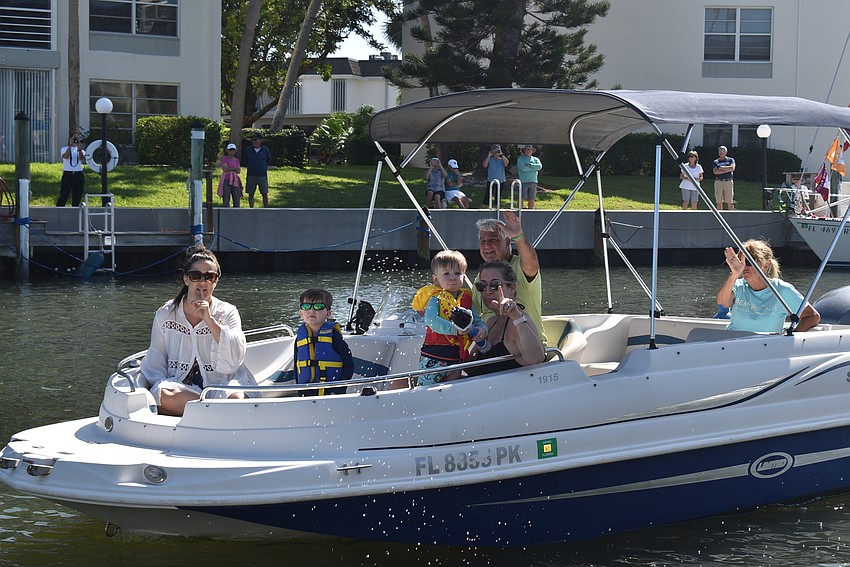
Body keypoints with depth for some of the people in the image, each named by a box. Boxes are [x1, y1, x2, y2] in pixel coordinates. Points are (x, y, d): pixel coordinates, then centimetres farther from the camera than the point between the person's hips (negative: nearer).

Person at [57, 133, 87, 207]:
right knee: (63, 196, -8)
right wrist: (70, 146, -16)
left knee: (77, 198, 4)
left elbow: (82, 159, -9)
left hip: (79, 175, 3)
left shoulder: (81, 150, 12)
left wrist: (79, 149, -21)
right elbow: (65, 156, -16)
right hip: (67, 174, -3)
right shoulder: (64, 149, 6)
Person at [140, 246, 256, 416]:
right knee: (162, 395, -34)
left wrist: (209, 320, -14)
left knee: (236, 398, -36)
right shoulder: (165, 314, 8)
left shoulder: (227, 313, 5)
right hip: (180, 387, 2)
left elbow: (235, 358, -9)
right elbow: (156, 358, 9)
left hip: (221, 385, -2)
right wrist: (159, 386, -11)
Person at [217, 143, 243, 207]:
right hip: (226, 180, -4)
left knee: (236, 199, 0)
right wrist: (234, 168, -4)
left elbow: (238, 171, 2)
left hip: (235, 180, 4)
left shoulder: (236, 160, 14)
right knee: (226, 199, -6)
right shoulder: (224, 158, 2)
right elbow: (225, 169, -12)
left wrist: (229, 169, -5)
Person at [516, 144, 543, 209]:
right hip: (523, 182, -3)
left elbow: (540, 166, -4)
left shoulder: (535, 159, 16)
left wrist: (529, 165, -11)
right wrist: (534, 168, -5)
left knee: (531, 199, 4)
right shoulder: (520, 159, 5)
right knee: (521, 199, -2)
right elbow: (522, 168, -13)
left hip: (533, 182, 3)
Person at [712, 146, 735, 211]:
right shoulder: (716, 161, 13)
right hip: (718, 182, 1)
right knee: (719, 202, 0)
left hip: (728, 182, -1)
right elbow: (715, 171, -5)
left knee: (730, 202, -4)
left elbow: (732, 168, -10)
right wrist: (726, 170, -8)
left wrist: (721, 168, -4)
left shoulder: (730, 160, 10)